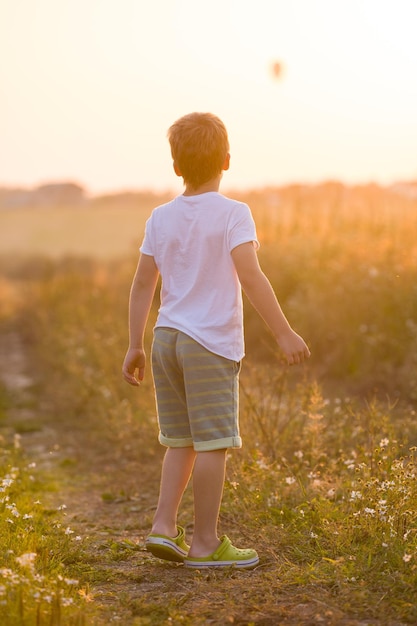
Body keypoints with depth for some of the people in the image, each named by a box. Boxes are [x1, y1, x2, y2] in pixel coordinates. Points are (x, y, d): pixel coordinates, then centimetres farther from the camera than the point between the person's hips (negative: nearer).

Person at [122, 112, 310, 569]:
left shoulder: (161, 218, 8)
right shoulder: (232, 214, -8)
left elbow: (142, 285, 9)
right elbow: (251, 278, -17)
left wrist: (135, 346, 16)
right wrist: (284, 333, -14)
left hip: (167, 338, 6)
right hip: (211, 343, -6)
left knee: (181, 440, 16)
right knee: (212, 442, 0)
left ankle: (164, 526, 11)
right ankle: (205, 543, 5)